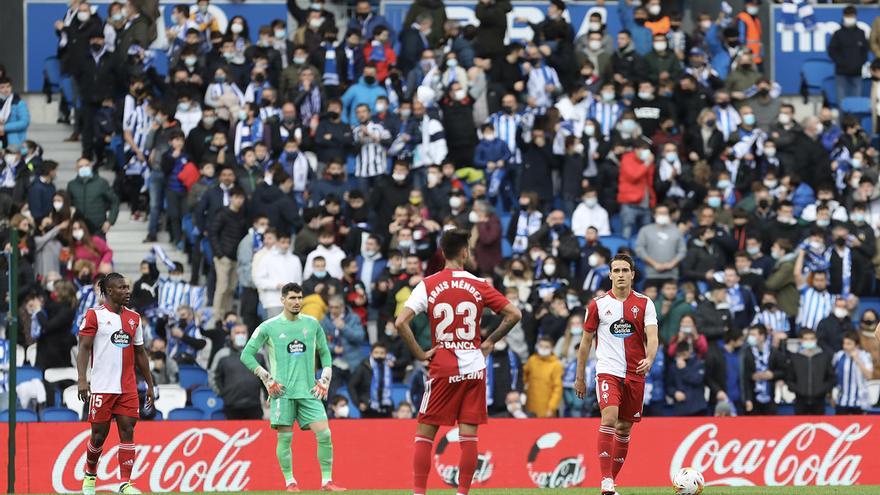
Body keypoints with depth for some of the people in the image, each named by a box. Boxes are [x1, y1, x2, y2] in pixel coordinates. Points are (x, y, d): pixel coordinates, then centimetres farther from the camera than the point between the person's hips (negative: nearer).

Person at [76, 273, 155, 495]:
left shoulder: (133, 318, 12)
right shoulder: (95, 315, -3)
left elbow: (140, 353, 18)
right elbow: (84, 348, -9)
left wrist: (150, 385, 17)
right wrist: (82, 379, -20)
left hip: (128, 388, 4)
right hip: (102, 387, -4)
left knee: (127, 431, -4)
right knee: (99, 434, 3)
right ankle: (90, 474, 26)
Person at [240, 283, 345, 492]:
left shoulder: (312, 324, 10)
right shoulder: (269, 327, 1)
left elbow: (325, 353, 21)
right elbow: (247, 355, 3)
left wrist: (324, 381, 10)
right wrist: (268, 380, -2)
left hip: (308, 391, 2)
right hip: (282, 392, -2)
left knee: (324, 434, -8)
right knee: (285, 437, -5)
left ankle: (327, 481, -1)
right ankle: (290, 481, 7)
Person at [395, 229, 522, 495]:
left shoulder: (428, 285, -2)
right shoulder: (478, 285, 0)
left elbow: (401, 322, -13)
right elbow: (514, 314, 0)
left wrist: (419, 353, -4)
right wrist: (490, 342, 9)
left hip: (442, 367, -1)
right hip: (474, 367, 1)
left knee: (425, 433, 5)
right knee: (469, 436, 2)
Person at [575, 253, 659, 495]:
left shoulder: (644, 303, 4)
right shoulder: (598, 304, 2)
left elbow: (652, 337, -6)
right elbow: (586, 341, 10)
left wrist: (649, 359, -27)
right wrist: (580, 377, 10)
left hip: (635, 373, 3)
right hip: (608, 371, -3)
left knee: (624, 428, 9)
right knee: (609, 419, -21)